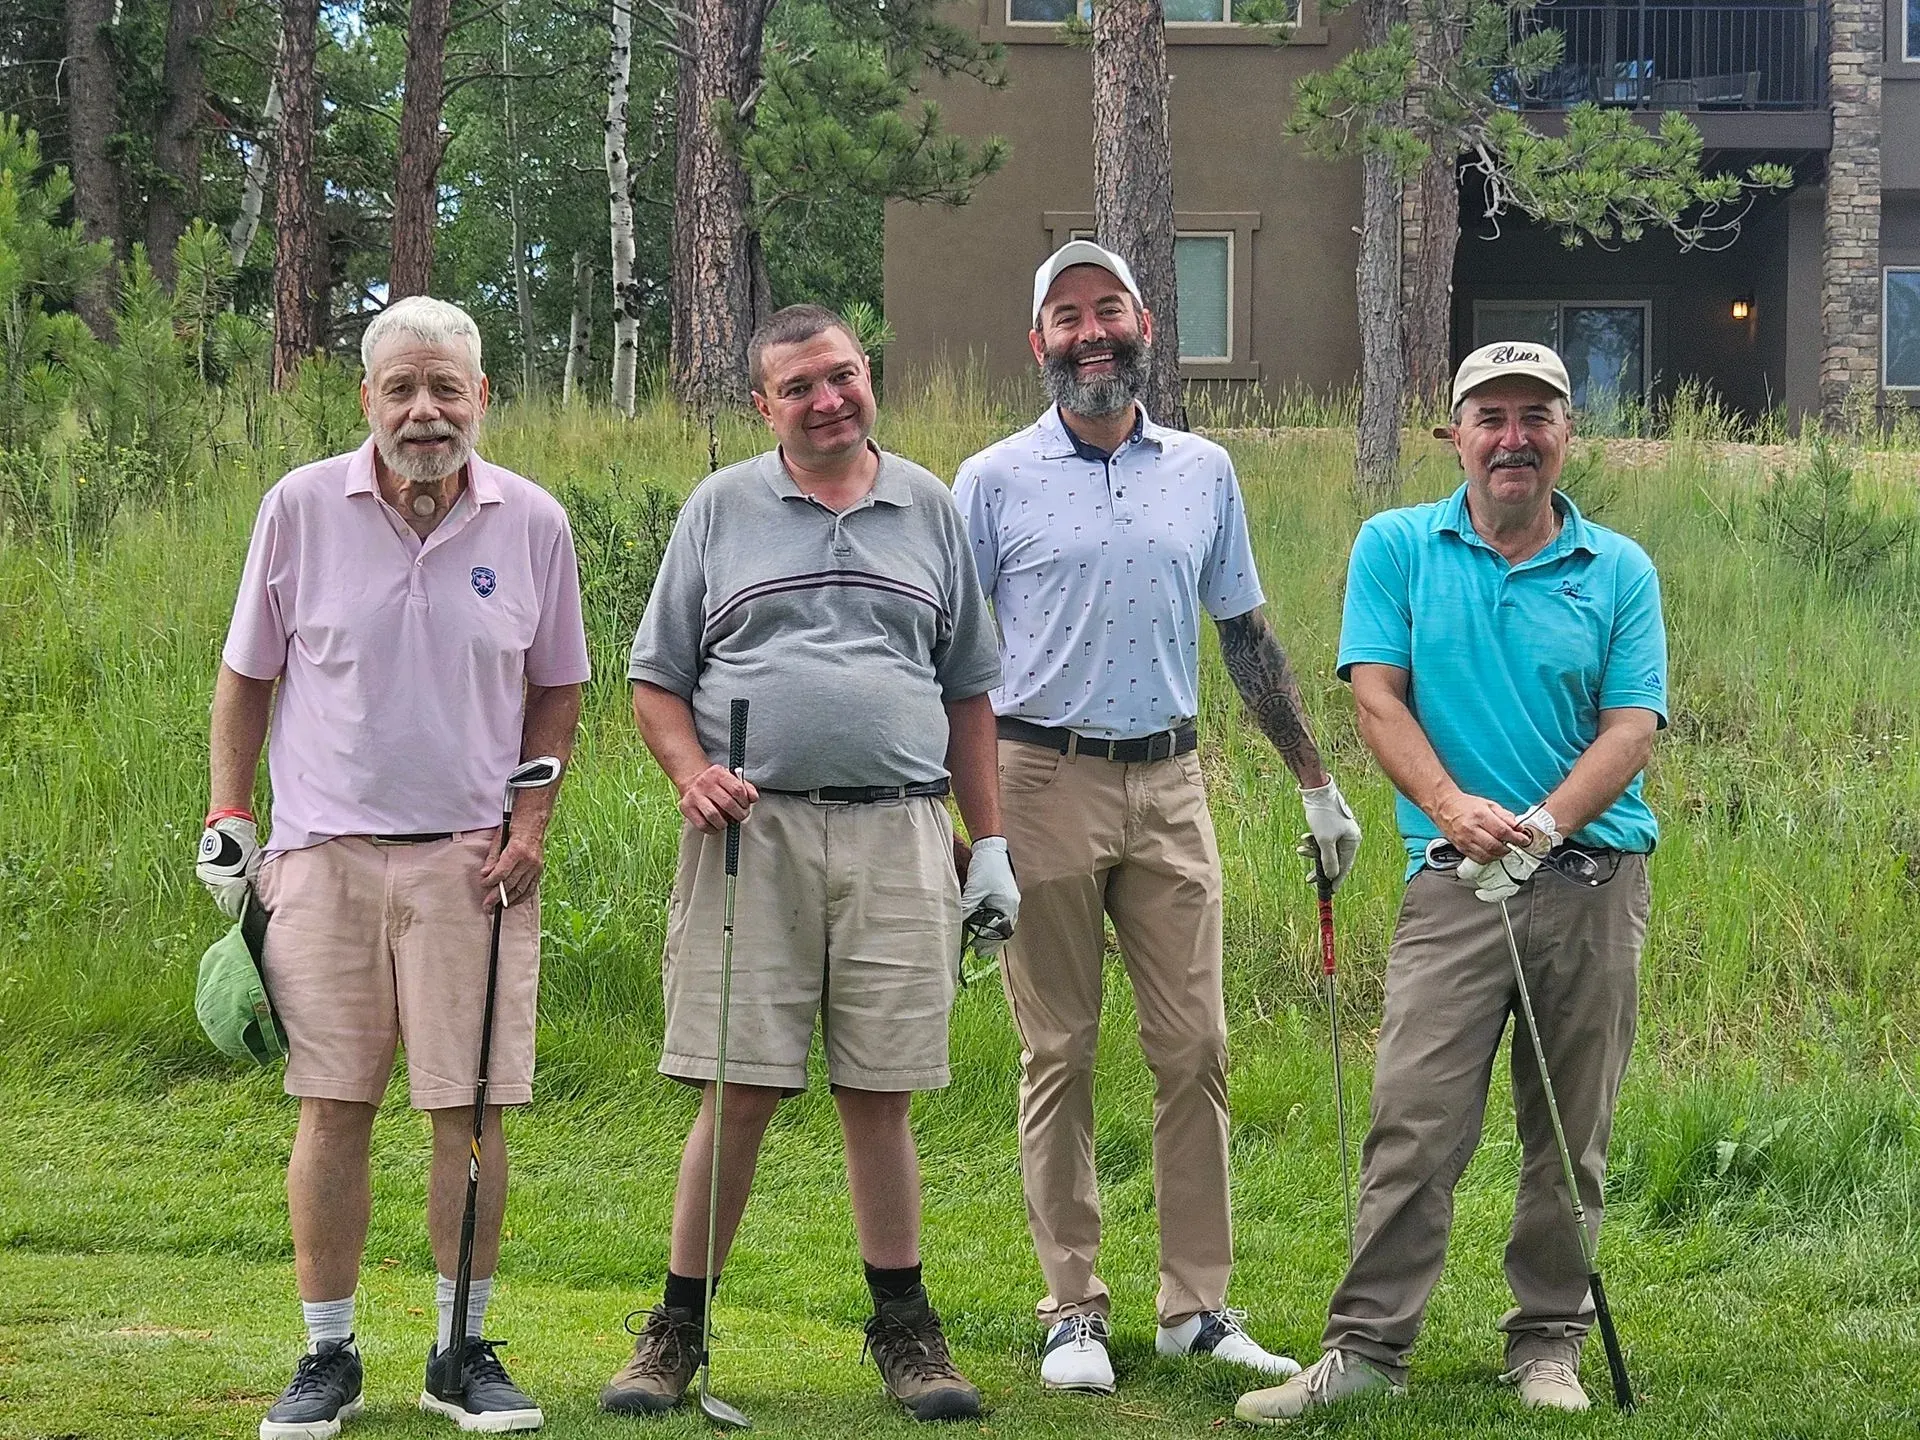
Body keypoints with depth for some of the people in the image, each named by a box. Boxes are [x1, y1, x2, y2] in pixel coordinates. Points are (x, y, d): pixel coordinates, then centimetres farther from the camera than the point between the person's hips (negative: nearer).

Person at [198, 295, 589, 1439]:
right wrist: (228, 818, 5)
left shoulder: (532, 522, 3)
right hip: (325, 850, 0)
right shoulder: (302, 508, 1)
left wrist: (533, 819, 2)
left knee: (473, 1110, 0)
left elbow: (557, 688, 13)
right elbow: (248, 673, 10)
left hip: (473, 858, 0)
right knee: (333, 1110, 1)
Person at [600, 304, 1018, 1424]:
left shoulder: (929, 509, 14)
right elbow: (657, 679, 11)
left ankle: (904, 1323, 13)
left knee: (880, 1091, 2)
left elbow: (968, 692, 18)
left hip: (898, 836, 1)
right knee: (738, 1089, -4)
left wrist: (991, 844, 12)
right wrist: (694, 774, -8)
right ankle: (679, 1328, 6)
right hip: (753, 827, -1)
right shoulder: (721, 509, 10)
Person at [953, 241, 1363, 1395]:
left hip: (1170, 785, 3)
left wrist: (1317, 783, 15)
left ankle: (1199, 1307, 7)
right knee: (1060, 1055, 2)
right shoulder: (994, 482, 1)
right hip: (1045, 781, -3)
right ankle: (1074, 1311, 8)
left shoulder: (1205, 472, 10)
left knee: (1196, 1049, 1)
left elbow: (1248, 636, 17)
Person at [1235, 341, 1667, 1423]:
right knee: (1415, 1123, -8)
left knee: (1571, 1138, 6)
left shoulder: (1619, 571, 7)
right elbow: (1377, 695, -1)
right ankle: (1368, 1345, -4)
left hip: (1597, 879, 1)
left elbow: (1632, 727, 0)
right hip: (1455, 885, -1)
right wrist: (1452, 807, -18)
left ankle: (1549, 1343, 17)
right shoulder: (1398, 548, 6)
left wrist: (1543, 824, -17)